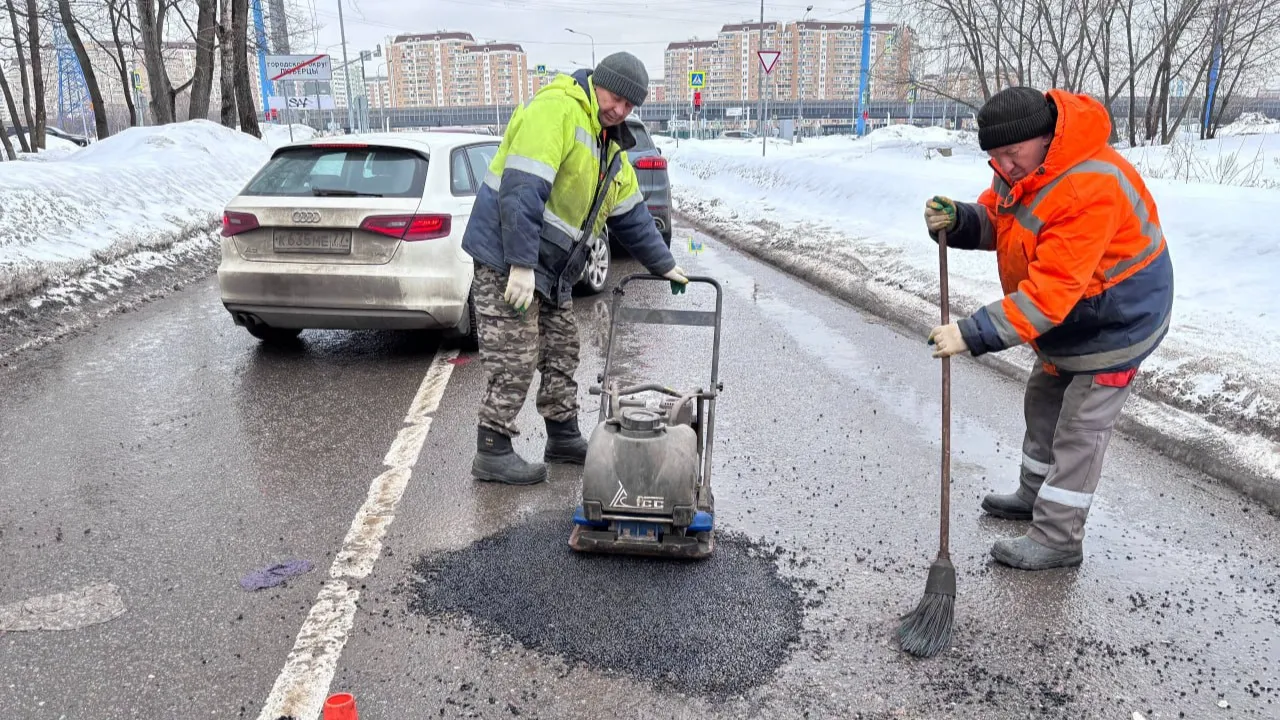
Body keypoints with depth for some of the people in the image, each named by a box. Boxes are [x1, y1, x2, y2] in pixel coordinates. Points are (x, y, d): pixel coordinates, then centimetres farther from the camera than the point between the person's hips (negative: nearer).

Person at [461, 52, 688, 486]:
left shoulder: (609, 149, 17)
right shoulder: (556, 109, -15)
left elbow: (631, 215, 25)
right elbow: (522, 190, -25)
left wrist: (665, 266, 26)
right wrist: (521, 266, -29)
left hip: (550, 271, 10)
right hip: (508, 260, -10)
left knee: (562, 351, 14)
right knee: (515, 359, -7)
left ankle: (564, 438, 27)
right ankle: (492, 454, 5)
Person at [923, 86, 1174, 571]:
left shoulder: (1090, 189, -37)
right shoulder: (1021, 164, -7)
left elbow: (1051, 290, -40)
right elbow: (994, 218, 3)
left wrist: (973, 334, -42)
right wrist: (957, 220, -20)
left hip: (1116, 320, -9)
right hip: (1068, 317, 9)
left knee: (1080, 429, -4)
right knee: (1043, 402, 20)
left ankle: (1057, 540, 7)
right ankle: (1035, 494, 38)